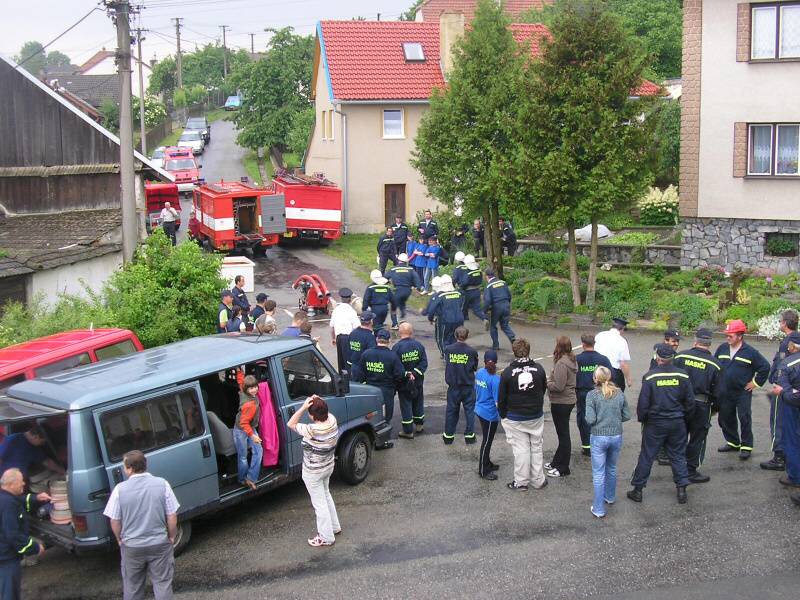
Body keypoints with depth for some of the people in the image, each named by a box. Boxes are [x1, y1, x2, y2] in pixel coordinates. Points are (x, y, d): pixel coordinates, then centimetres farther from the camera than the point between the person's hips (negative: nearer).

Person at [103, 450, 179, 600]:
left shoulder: (120, 489, -14)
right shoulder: (162, 484, -12)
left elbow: (114, 521, -5)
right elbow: (172, 517, -8)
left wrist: (120, 539, 14)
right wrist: (172, 537, 9)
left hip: (131, 546, 0)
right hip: (160, 544, 0)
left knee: (132, 585, 19)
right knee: (162, 582, 14)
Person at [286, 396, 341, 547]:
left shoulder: (312, 431, -34)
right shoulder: (332, 421, -15)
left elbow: (291, 424, -22)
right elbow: (326, 413, 9)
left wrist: (303, 407, -30)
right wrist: (319, 403, -11)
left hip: (313, 473, -8)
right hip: (328, 466, 8)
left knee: (319, 503, 8)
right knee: (326, 494, 29)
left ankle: (326, 537, 22)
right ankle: (334, 526, 43)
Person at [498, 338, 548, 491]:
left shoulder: (507, 372, -15)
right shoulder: (539, 369, -8)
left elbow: (501, 398, -8)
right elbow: (544, 389, 6)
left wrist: (502, 415, 7)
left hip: (515, 418, -2)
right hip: (536, 416, 2)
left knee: (520, 449, 6)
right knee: (536, 447, 14)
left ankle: (521, 482, 14)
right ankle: (538, 480, 23)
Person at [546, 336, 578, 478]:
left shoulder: (561, 363, -23)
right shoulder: (572, 360, 7)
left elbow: (558, 386, -25)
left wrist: (546, 383, -10)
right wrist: (550, 380, 5)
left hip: (561, 403, -10)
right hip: (569, 400, 10)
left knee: (563, 435, 0)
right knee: (562, 434, 19)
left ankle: (563, 468, 9)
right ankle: (556, 462, 33)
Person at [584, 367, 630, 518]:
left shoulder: (592, 395, -11)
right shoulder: (619, 393, 0)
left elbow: (590, 419, -15)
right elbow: (627, 416, 3)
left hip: (599, 437, -4)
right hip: (616, 436, 4)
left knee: (599, 473, 3)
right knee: (611, 468, 24)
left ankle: (599, 509, 4)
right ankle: (610, 497, 43)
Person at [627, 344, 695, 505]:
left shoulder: (650, 377, -13)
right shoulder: (682, 376, -5)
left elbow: (643, 403, -11)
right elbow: (690, 402, 1)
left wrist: (642, 419, 6)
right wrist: (685, 418, 16)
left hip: (655, 423, -2)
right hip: (677, 423, 2)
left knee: (646, 456, 6)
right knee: (678, 455, 14)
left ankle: (638, 490, 12)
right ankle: (682, 489, 13)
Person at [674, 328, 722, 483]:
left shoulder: (681, 356, -4)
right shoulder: (714, 364, -6)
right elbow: (716, 390, -3)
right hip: (701, 405, -2)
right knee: (697, 438, 8)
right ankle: (691, 471, 12)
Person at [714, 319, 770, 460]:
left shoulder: (750, 352, -8)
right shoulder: (722, 348, 4)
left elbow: (765, 367, -3)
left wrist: (756, 382, -4)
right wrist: (717, 382, 12)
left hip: (743, 393, -5)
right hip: (724, 393, 5)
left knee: (744, 419, -3)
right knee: (725, 419, 12)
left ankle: (746, 447, 6)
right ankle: (732, 443, 28)